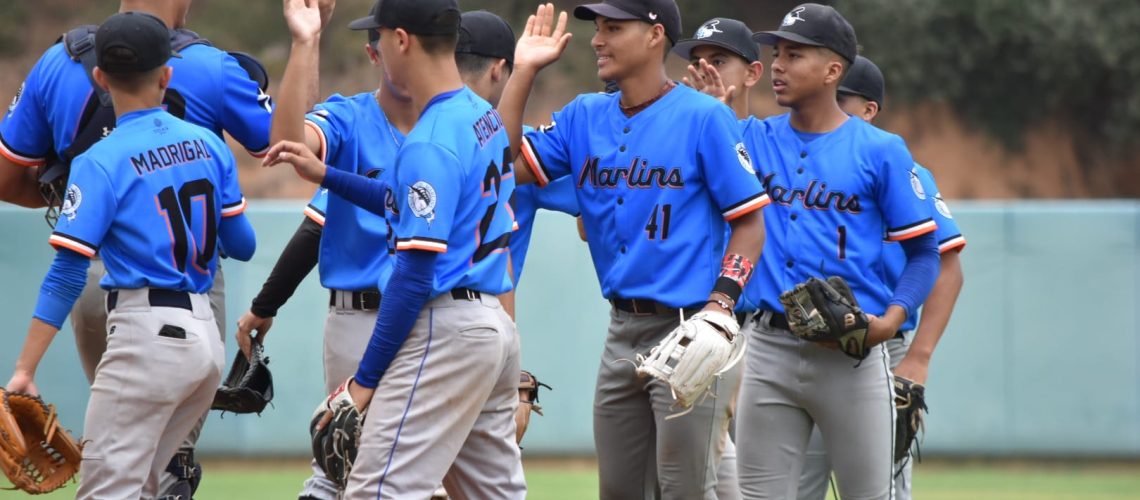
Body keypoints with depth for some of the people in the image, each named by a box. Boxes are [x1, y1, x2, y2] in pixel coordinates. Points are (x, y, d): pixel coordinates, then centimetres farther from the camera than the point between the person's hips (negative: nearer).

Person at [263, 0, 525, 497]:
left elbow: (415, 276, -19)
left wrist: (365, 379, -14)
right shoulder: (485, 117, 11)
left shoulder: (429, 144, -17)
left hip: (446, 330, -10)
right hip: (495, 324, 10)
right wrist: (325, 175, 23)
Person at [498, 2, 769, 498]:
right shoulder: (585, 117, 11)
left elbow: (750, 222, -6)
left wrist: (719, 306, -18)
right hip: (622, 334, 7)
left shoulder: (704, 117, -7)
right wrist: (523, 71, 1)